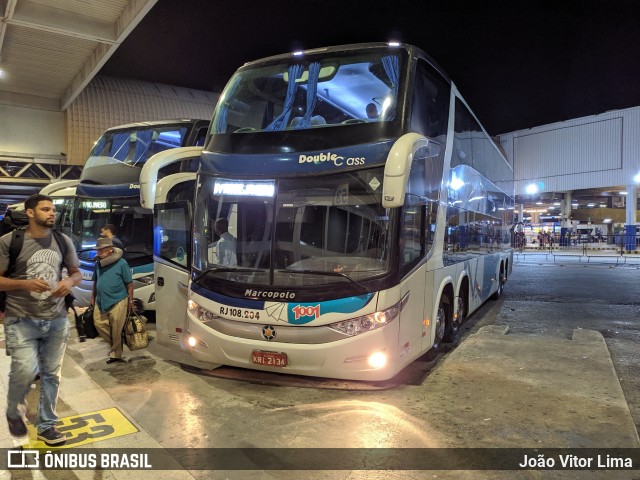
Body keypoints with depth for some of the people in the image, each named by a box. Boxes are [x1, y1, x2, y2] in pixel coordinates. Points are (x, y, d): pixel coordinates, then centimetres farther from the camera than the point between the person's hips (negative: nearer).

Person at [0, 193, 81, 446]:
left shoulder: (63, 241, 5)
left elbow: (77, 273, 15)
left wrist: (69, 282, -7)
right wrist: (25, 284, -20)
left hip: (56, 320, 4)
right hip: (21, 320, -3)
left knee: (51, 374, 8)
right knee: (26, 370, -14)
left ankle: (46, 425, 26)